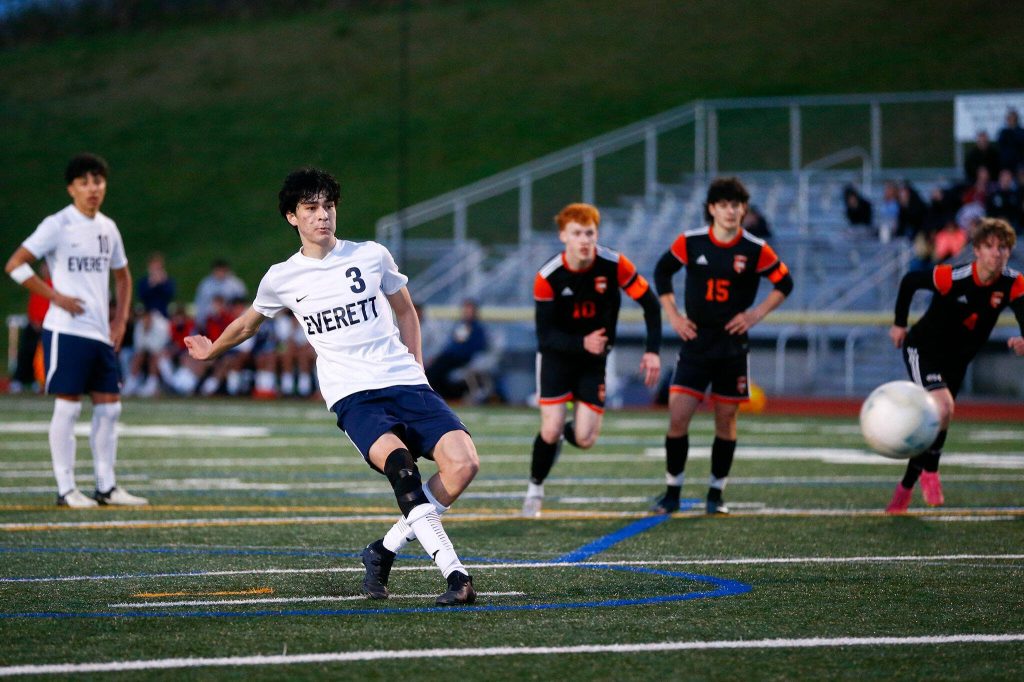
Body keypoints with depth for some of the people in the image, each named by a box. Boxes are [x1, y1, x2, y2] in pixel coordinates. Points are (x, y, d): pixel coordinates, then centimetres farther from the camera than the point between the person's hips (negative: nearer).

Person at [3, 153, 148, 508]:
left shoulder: (107, 228, 13)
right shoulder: (58, 225, -7)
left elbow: (122, 276, 26)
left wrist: (121, 319, 14)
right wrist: (55, 296, -15)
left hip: (101, 333, 7)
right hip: (66, 330, -7)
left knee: (109, 406, 6)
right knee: (68, 406, -5)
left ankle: (106, 487, 13)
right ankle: (66, 488, 0)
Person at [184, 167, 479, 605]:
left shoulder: (372, 256, 8)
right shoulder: (282, 279, 8)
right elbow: (248, 324, 30)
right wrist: (211, 351, 44)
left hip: (405, 383, 2)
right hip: (353, 396, -2)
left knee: (463, 463, -21)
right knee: (399, 461, -33)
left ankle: (385, 552, -3)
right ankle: (455, 575, -37)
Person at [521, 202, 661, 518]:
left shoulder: (614, 264, -18)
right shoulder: (547, 277, -20)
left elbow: (650, 304, -8)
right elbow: (545, 335, -18)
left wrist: (652, 350, -16)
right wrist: (582, 343, -34)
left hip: (595, 357, 1)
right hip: (557, 354, -1)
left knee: (584, 439, -9)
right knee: (551, 430, -12)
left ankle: (567, 429, 29)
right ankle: (535, 489, 15)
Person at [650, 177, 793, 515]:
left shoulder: (755, 250, -6)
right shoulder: (690, 242, -4)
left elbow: (784, 283, 5)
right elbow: (662, 272, 11)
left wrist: (757, 313, -5)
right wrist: (672, 315, 4)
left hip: (733, 345, 0)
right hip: (695, 342, 0)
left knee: (726, 420, 5)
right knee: (678, 417, -7)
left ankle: (716, 493, 18)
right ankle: (672, 491, 6)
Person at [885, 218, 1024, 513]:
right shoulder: (951, 278, -26)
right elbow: (909, 281, -11)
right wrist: (899, 323, -2)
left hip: (956, 360, 5)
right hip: (923, 351, -5)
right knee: (943, 408, -27)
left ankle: (906, 486, 32)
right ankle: (930, 472, -3)